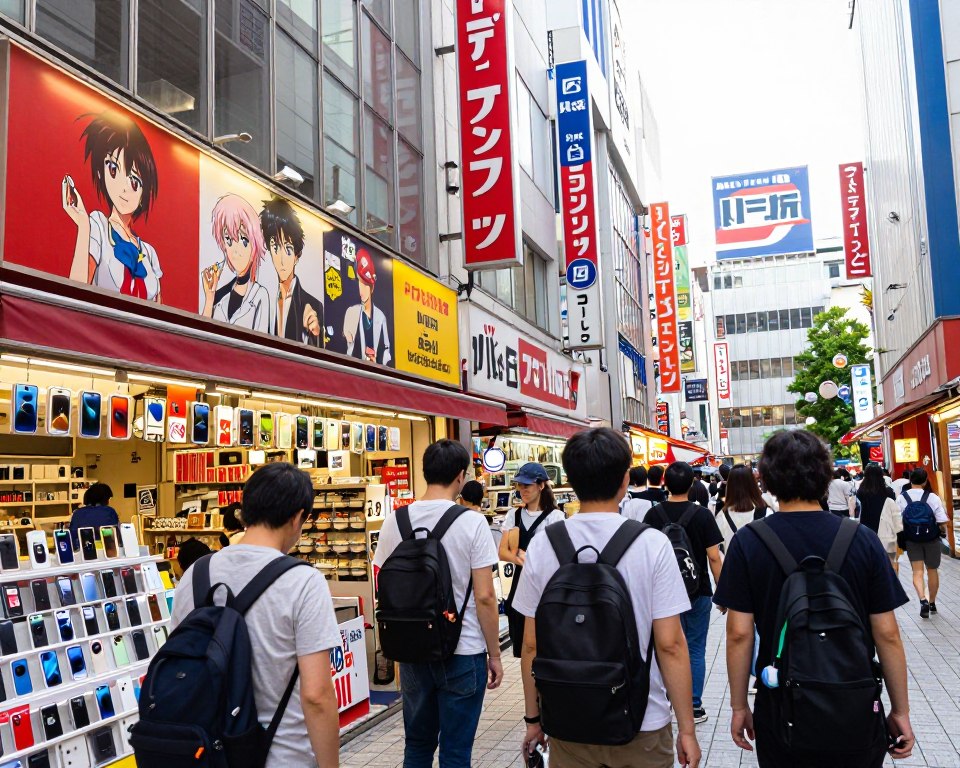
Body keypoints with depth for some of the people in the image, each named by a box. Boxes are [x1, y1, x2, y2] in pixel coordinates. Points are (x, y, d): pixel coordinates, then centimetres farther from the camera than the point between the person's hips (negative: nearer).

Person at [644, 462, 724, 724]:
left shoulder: (654, 514, -5)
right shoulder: (702, 515, -11)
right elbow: (714, 557, -11)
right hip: (697, 591, -2)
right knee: (695, 649, 8)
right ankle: (694, 707, 12)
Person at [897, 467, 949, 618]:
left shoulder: (901, 498, -8)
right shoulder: (933, 498, -14)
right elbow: (943, 521, -15)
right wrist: (939, 528, 5)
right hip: (931, 538, 0)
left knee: (917, 571, 4)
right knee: (932, 571, 16)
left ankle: (923, 600, -18)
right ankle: (932, 603, 29)